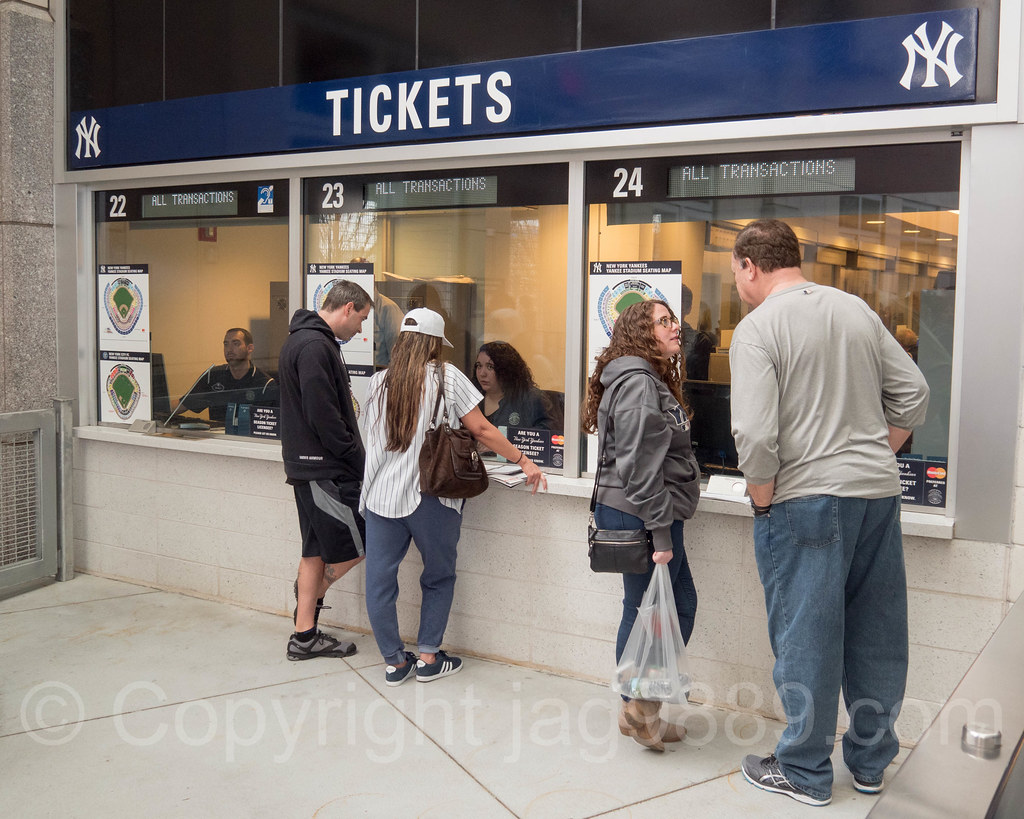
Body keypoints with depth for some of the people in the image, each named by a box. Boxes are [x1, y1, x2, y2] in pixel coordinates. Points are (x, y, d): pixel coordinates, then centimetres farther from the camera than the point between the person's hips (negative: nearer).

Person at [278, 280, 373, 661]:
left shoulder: (301, 340, 17)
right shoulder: (314, 347, -16)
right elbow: (324, 416, -21)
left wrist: (355, 456, 15)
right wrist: (360, 461, -13)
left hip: (307, 463, 11)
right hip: (324, 467, -11)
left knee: (317, 550, 13)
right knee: (363, 542, -2)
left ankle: (305, 637, 18)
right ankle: (314, 588, 18)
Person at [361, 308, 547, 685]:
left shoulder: (378, 382, 8)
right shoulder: (445, 377, -3)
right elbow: (481, 429, -5)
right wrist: (523, 461, 3)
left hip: (380, 495, 3)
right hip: (429, 497, -3)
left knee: (379, 582, 9)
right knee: (439, 577, 14)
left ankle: (395, 662, 16)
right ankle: (428, 658, 17)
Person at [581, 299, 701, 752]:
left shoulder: (652, 381, 19)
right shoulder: (638, 383, -15)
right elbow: (640, 466, -21)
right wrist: (661, 534, -21)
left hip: (643, 514, 11)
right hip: (639, 515, -11)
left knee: (681, 603, 15)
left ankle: (643, 711, 24)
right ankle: (638, 711, 14)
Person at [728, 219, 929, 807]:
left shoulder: (758, 328, -10)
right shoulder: (857, 309, 9)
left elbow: (756, 435, -19)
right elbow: (913, 394, 9)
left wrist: (763, 501, -4)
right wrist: (873, 460, 15)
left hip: (806, 500, -6)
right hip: (880, 493, 7)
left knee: (807, 638, 5)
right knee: (877, 633, 15)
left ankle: (805, 772, 18)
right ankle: (871, 761, 30)